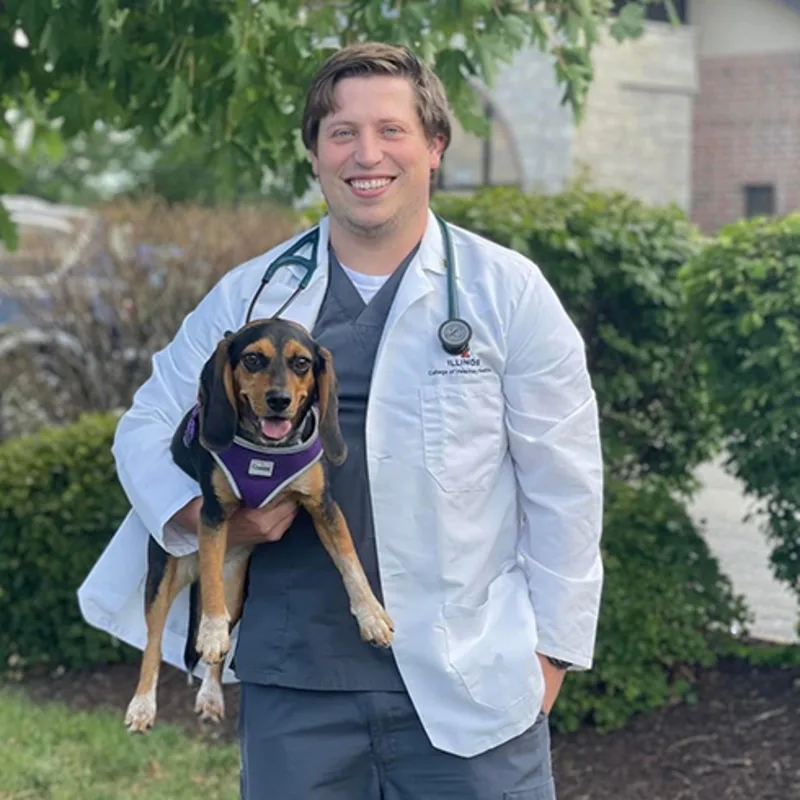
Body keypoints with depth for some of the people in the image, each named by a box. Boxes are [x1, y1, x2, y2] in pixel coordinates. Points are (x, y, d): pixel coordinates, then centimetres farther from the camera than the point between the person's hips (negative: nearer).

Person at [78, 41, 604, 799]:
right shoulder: (247, 295, 6)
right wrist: (201, 514, -6)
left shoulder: (508, 291, 0)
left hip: (471, 680, -2)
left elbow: (562, 486, 2)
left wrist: (551, 643, 1)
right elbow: (147, 426, 13)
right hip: (291, 678, 2)